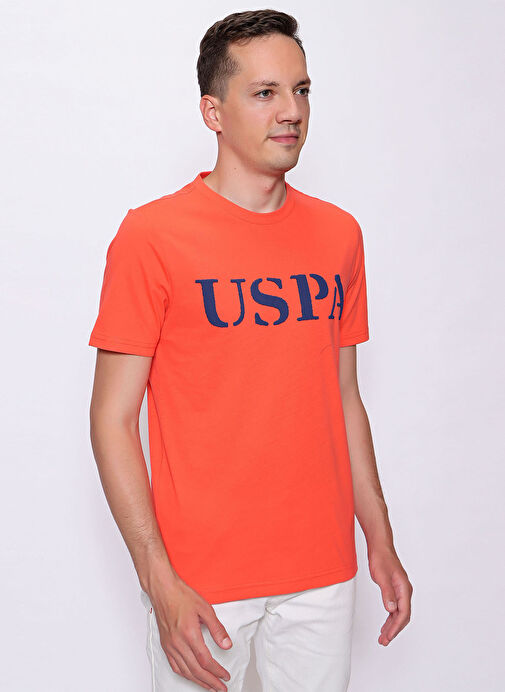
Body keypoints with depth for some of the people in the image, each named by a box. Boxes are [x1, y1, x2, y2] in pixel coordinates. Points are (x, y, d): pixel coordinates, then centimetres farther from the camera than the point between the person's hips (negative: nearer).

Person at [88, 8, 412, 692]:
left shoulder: (338, 234, 6)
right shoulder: (152, 236, -9)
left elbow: (344, 398, 12)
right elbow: (113, 419, -10)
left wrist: (381, 539, 10)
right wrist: (161, 583, -15)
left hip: (323, 571, 4)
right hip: (200, 579, -4)